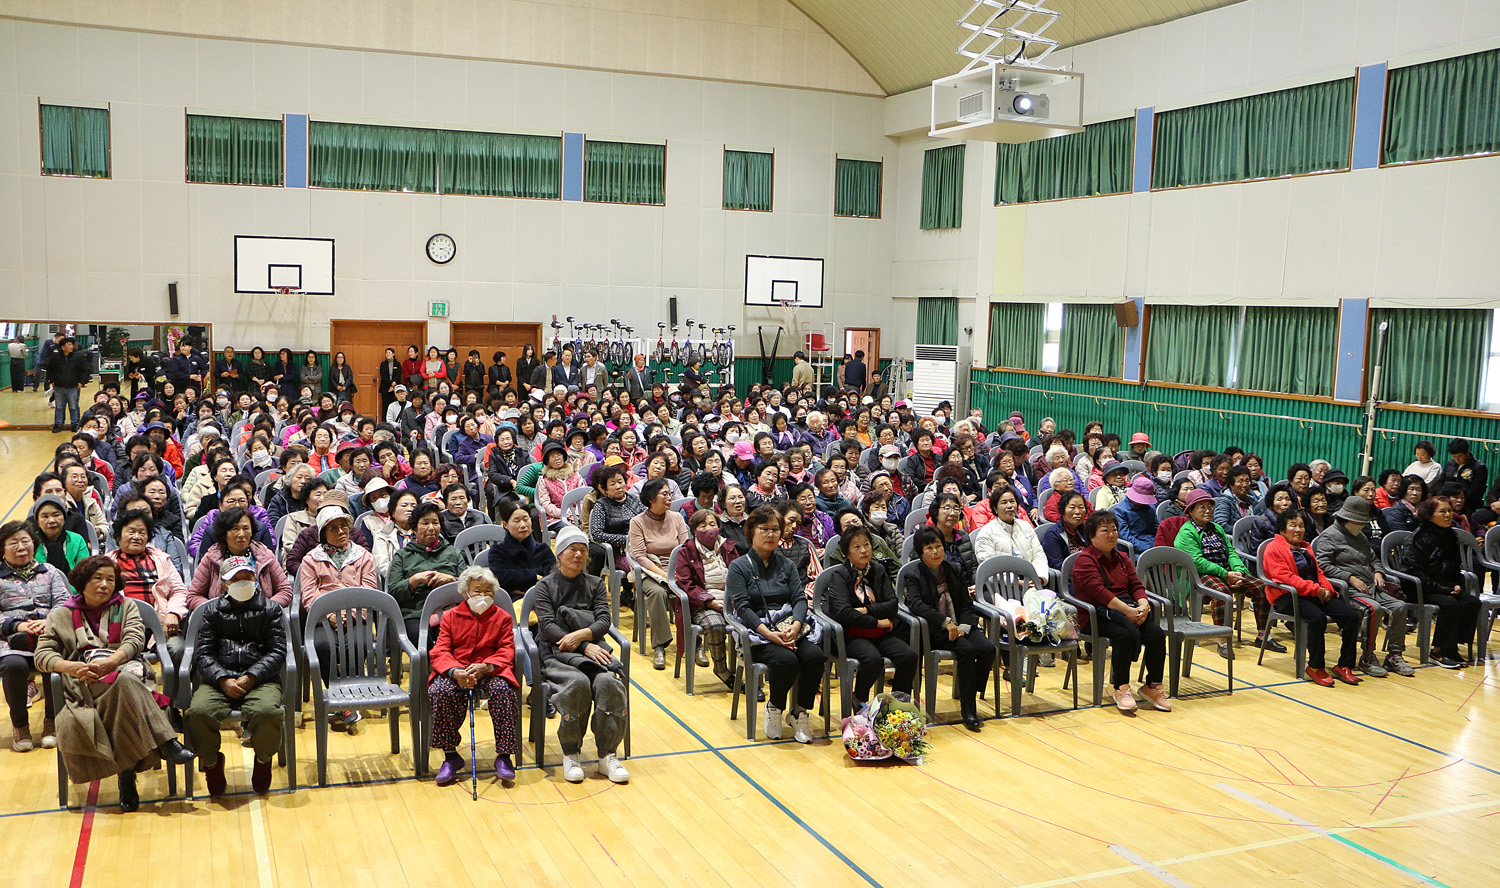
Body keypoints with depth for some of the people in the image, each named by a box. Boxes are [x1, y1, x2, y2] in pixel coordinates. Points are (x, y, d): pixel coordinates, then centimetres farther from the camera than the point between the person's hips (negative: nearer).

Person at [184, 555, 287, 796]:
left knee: (267, 711, -35)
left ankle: (263, 760, -1)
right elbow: (202, 654, 7)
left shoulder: (270, 609, 15)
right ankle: (211, 761, 1)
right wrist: (223, 680, -12)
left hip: (260, 679, -1)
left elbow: (277, 651, 5)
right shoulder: (212, 611, 18)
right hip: (218, 679, 1)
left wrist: (251, 677, -11)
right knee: (199, 712, -31)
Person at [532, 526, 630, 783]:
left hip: (593, 649, 2)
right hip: (556, 654, -2)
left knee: (608, 682, -30)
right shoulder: (545, 585, 10)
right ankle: (570, 754, -19)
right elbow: (547, 626, -4)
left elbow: (604, 621, 5)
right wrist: (584, 647, -16)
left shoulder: (596, 584, 19)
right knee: (578, 682, -34)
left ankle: (608, 755, -21)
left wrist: (582, 634, -17)